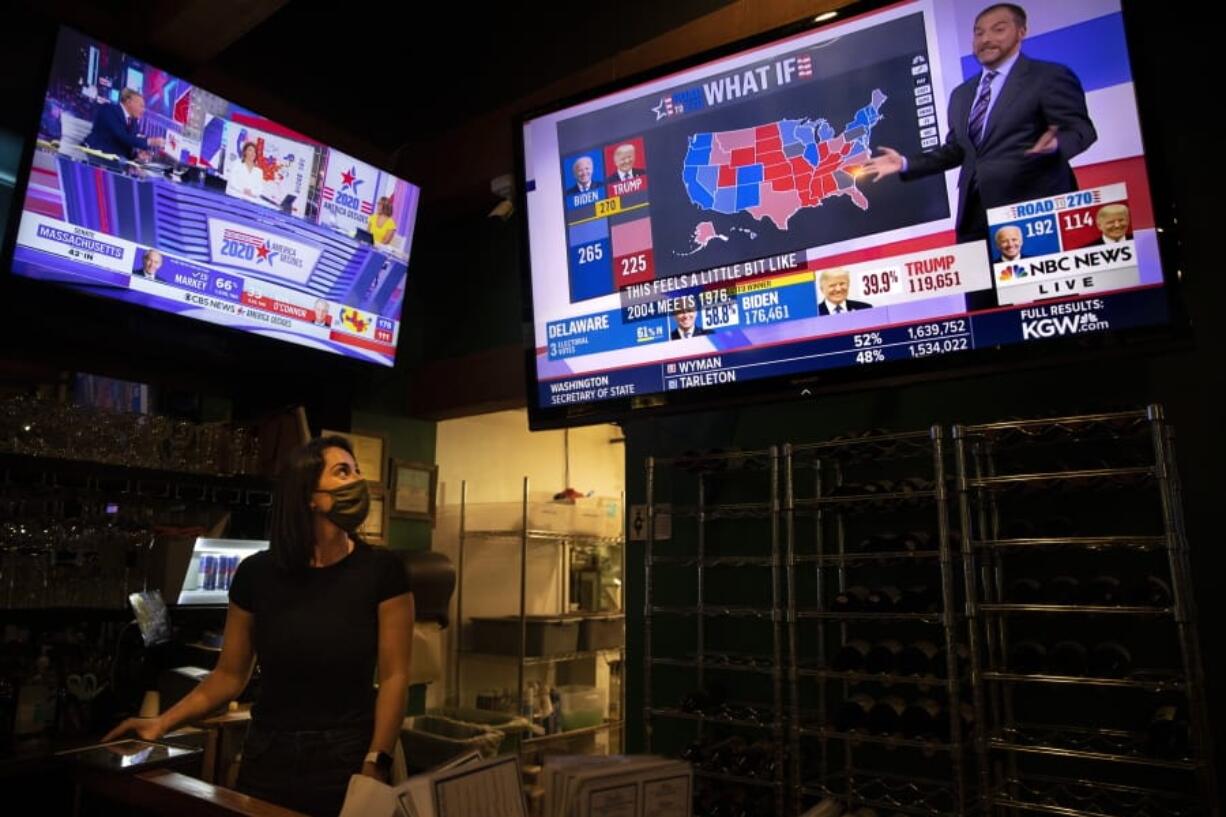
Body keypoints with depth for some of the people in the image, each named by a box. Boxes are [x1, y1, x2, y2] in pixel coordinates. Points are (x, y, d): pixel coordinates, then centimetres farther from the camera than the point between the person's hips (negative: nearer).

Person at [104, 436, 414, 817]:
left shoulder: (381, 570, -11)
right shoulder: (257, 573, -4)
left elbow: (394, 677, -10)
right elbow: (229, 676, 6)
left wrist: (376, 764, -16)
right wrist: (162, 723, -3)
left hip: (347, 757, -2)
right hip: (268, 757, 2)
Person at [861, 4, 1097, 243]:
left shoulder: (1050, 76, 2)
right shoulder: (961, 94, 22)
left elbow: (1081, 129, -5)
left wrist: (1056, 143, -28)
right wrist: (905, 164, 11)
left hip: (1034, 209, -5)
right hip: (975, 214, 6)